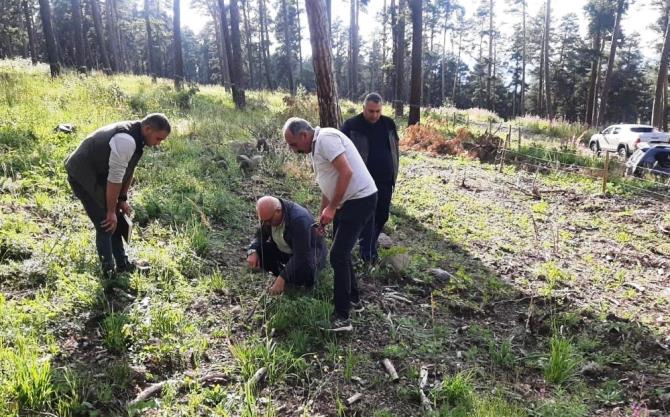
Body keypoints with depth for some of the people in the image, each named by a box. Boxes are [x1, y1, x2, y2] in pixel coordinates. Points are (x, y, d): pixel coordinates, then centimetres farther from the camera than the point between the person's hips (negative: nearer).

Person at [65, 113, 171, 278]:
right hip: (82, 176, -10)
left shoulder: (136, 136, -1)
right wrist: (111, 211, -19)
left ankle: (122, 265, 23)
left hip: (98, 175, 10)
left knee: (116, 221, 13)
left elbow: (128, 171, 8)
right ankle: (109, 274, 1)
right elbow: (114, 178, -27)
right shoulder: (126, 141, -32)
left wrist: (123, 199, 10)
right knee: (106, 224, -8)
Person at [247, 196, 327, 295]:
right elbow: (260, 235, 0)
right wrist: (252, 251, -22)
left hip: (308, 250, -6)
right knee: (255, 252, -15)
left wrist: (282, 278, -39)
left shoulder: (299, 219, -35)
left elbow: (301, 255, -35)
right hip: (282, 249, 7)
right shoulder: (268, 213, -15)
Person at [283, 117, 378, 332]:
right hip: (346, 201, 10)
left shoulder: (326, 138, -17)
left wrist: (331, 208, -20)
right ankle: (352, 298, 34)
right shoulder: (316, 147, 15)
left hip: (360, 200, -10)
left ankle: (342, 317, -4)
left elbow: (346, 172, -25)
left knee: (338, 256, -10)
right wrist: (323, 215, 24)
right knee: (341, 253, 18)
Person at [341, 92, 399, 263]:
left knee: (382, 215, 13)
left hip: (386, 180, 5)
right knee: (367, 217, -1)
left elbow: (395, 149, 14)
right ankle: (368, 252, 12)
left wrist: (394, 173, 13)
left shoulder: (389, 124, 5)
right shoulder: (351, 126, -9)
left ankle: (371, 244, 33)